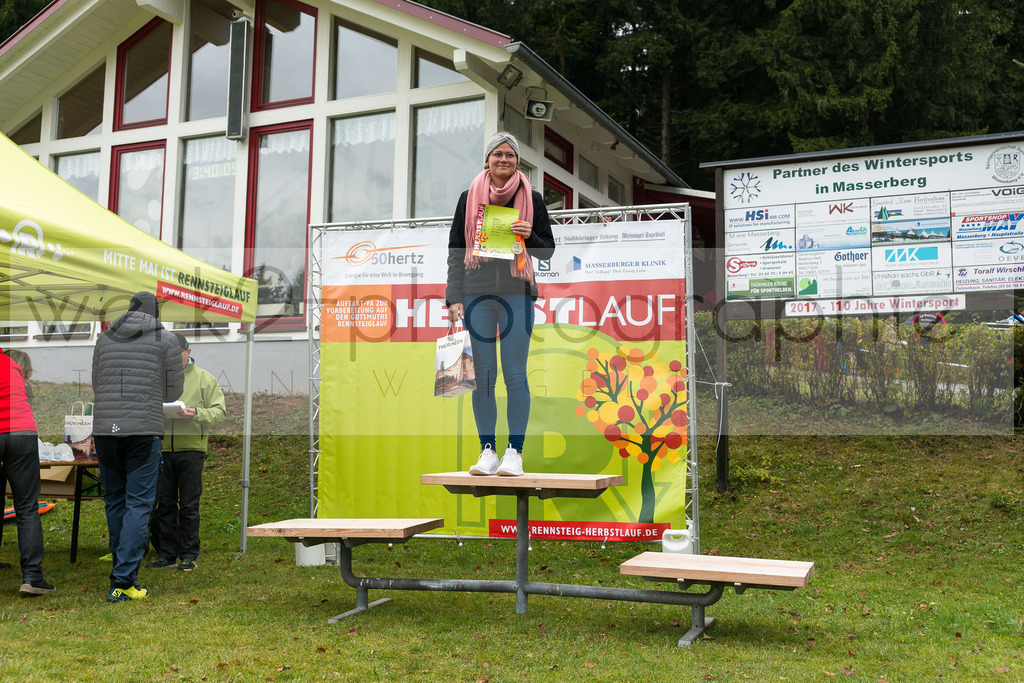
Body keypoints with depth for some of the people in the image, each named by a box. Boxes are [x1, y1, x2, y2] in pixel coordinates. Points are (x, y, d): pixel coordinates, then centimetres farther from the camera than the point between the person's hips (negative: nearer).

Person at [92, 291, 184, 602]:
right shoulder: (165, 339, 4)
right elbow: (174, 390, 8)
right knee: (139, 503, -2)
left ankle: (124, 572, 21)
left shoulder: (105, 338, 15)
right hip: (145, 428, -4)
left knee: (114, 501, 13)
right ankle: (123, 581, -7)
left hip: (104, 427, 4)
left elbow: (96, 386, 21)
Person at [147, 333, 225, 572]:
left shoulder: (203, 378, 4)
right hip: (162, 449, 3)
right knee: (164, 503, 7)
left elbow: (220, 410, 0)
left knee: (189, 505, 1)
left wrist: (197, 414, -18)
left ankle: (189, 555, 9)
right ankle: (167, 553, 17)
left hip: (191, 448, -3)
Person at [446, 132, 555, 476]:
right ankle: (487, 451, 8)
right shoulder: (470, 197, 9)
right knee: (483, 375, 1)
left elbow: (548, 251, 10)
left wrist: (529, 237, -11)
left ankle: (515, 452, 4)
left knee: (515, 374, -3)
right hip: (477, 294, 1)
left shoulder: (531, 198, 8)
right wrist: (455, 297, 0)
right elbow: (455, 250, 8)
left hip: (517, 293, -1)